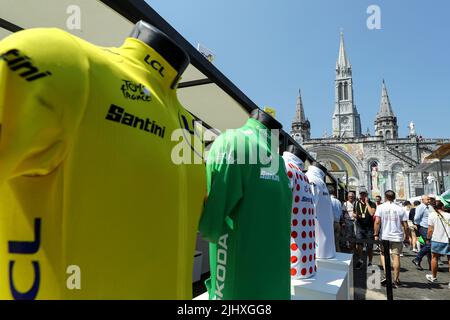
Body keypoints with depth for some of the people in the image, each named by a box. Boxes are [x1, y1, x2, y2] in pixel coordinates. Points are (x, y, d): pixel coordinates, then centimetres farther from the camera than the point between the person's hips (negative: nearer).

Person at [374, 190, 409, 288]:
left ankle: (386, 275, 1)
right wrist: (406, 236, 14)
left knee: (383, 254, 16)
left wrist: (376, 234, -6)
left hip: (384, 236, -1)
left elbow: (377, 222, -11)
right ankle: (396, 280, 10)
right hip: (397, 237, 1)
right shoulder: (400, 209, 2)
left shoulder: (380, 207, -3)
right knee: (396, 257, 5)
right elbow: (405, 225, 1)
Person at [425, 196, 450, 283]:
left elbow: (430, 230, -5)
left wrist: (428, 238, 8)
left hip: (436, 240, -1)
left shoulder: (432, 215, -5)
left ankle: (434, 277, 29)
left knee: (434, 257, 15)